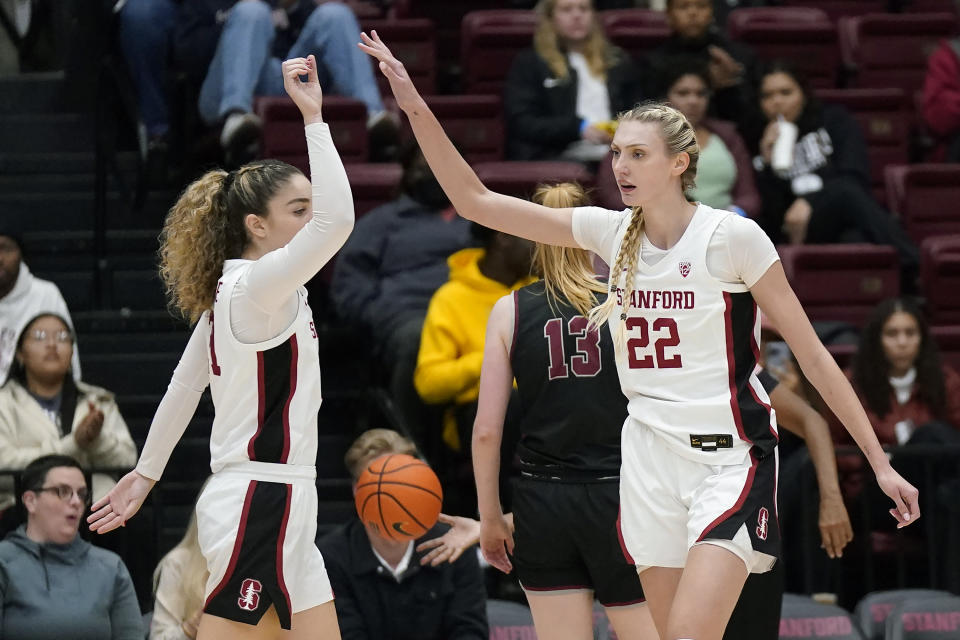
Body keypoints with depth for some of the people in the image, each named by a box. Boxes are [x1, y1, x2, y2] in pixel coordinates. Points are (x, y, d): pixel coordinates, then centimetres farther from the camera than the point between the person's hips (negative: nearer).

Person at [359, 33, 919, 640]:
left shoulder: (733, 236, -9)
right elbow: (475, 201, 6)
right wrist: (416, 107, -4)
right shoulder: (612, 232, 5)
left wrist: (881, 462, -6)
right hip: (650, 457, 5)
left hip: (731, 456, -5)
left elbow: (812, 354, -5)